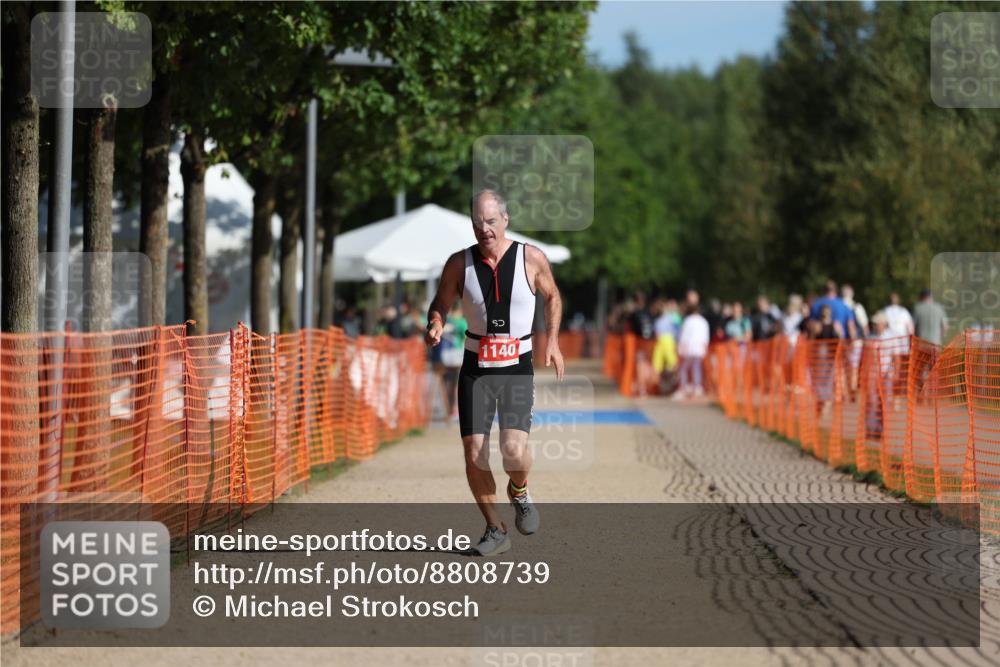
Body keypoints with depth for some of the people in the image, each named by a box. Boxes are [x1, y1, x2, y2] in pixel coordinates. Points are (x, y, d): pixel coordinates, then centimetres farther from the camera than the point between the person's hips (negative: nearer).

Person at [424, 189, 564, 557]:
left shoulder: (532, 259, -5)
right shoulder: (459, 263, -4)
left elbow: (552, 296, 13)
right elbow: (440, 304, 9)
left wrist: (552, 340, 7)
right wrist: (435, 325, -12)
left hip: (517, 369, -1)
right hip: (475, 370, 2)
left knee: (514, 451, -19)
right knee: (474, 455, -4)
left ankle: (519, 491, 18)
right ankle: (495, 529, 16)